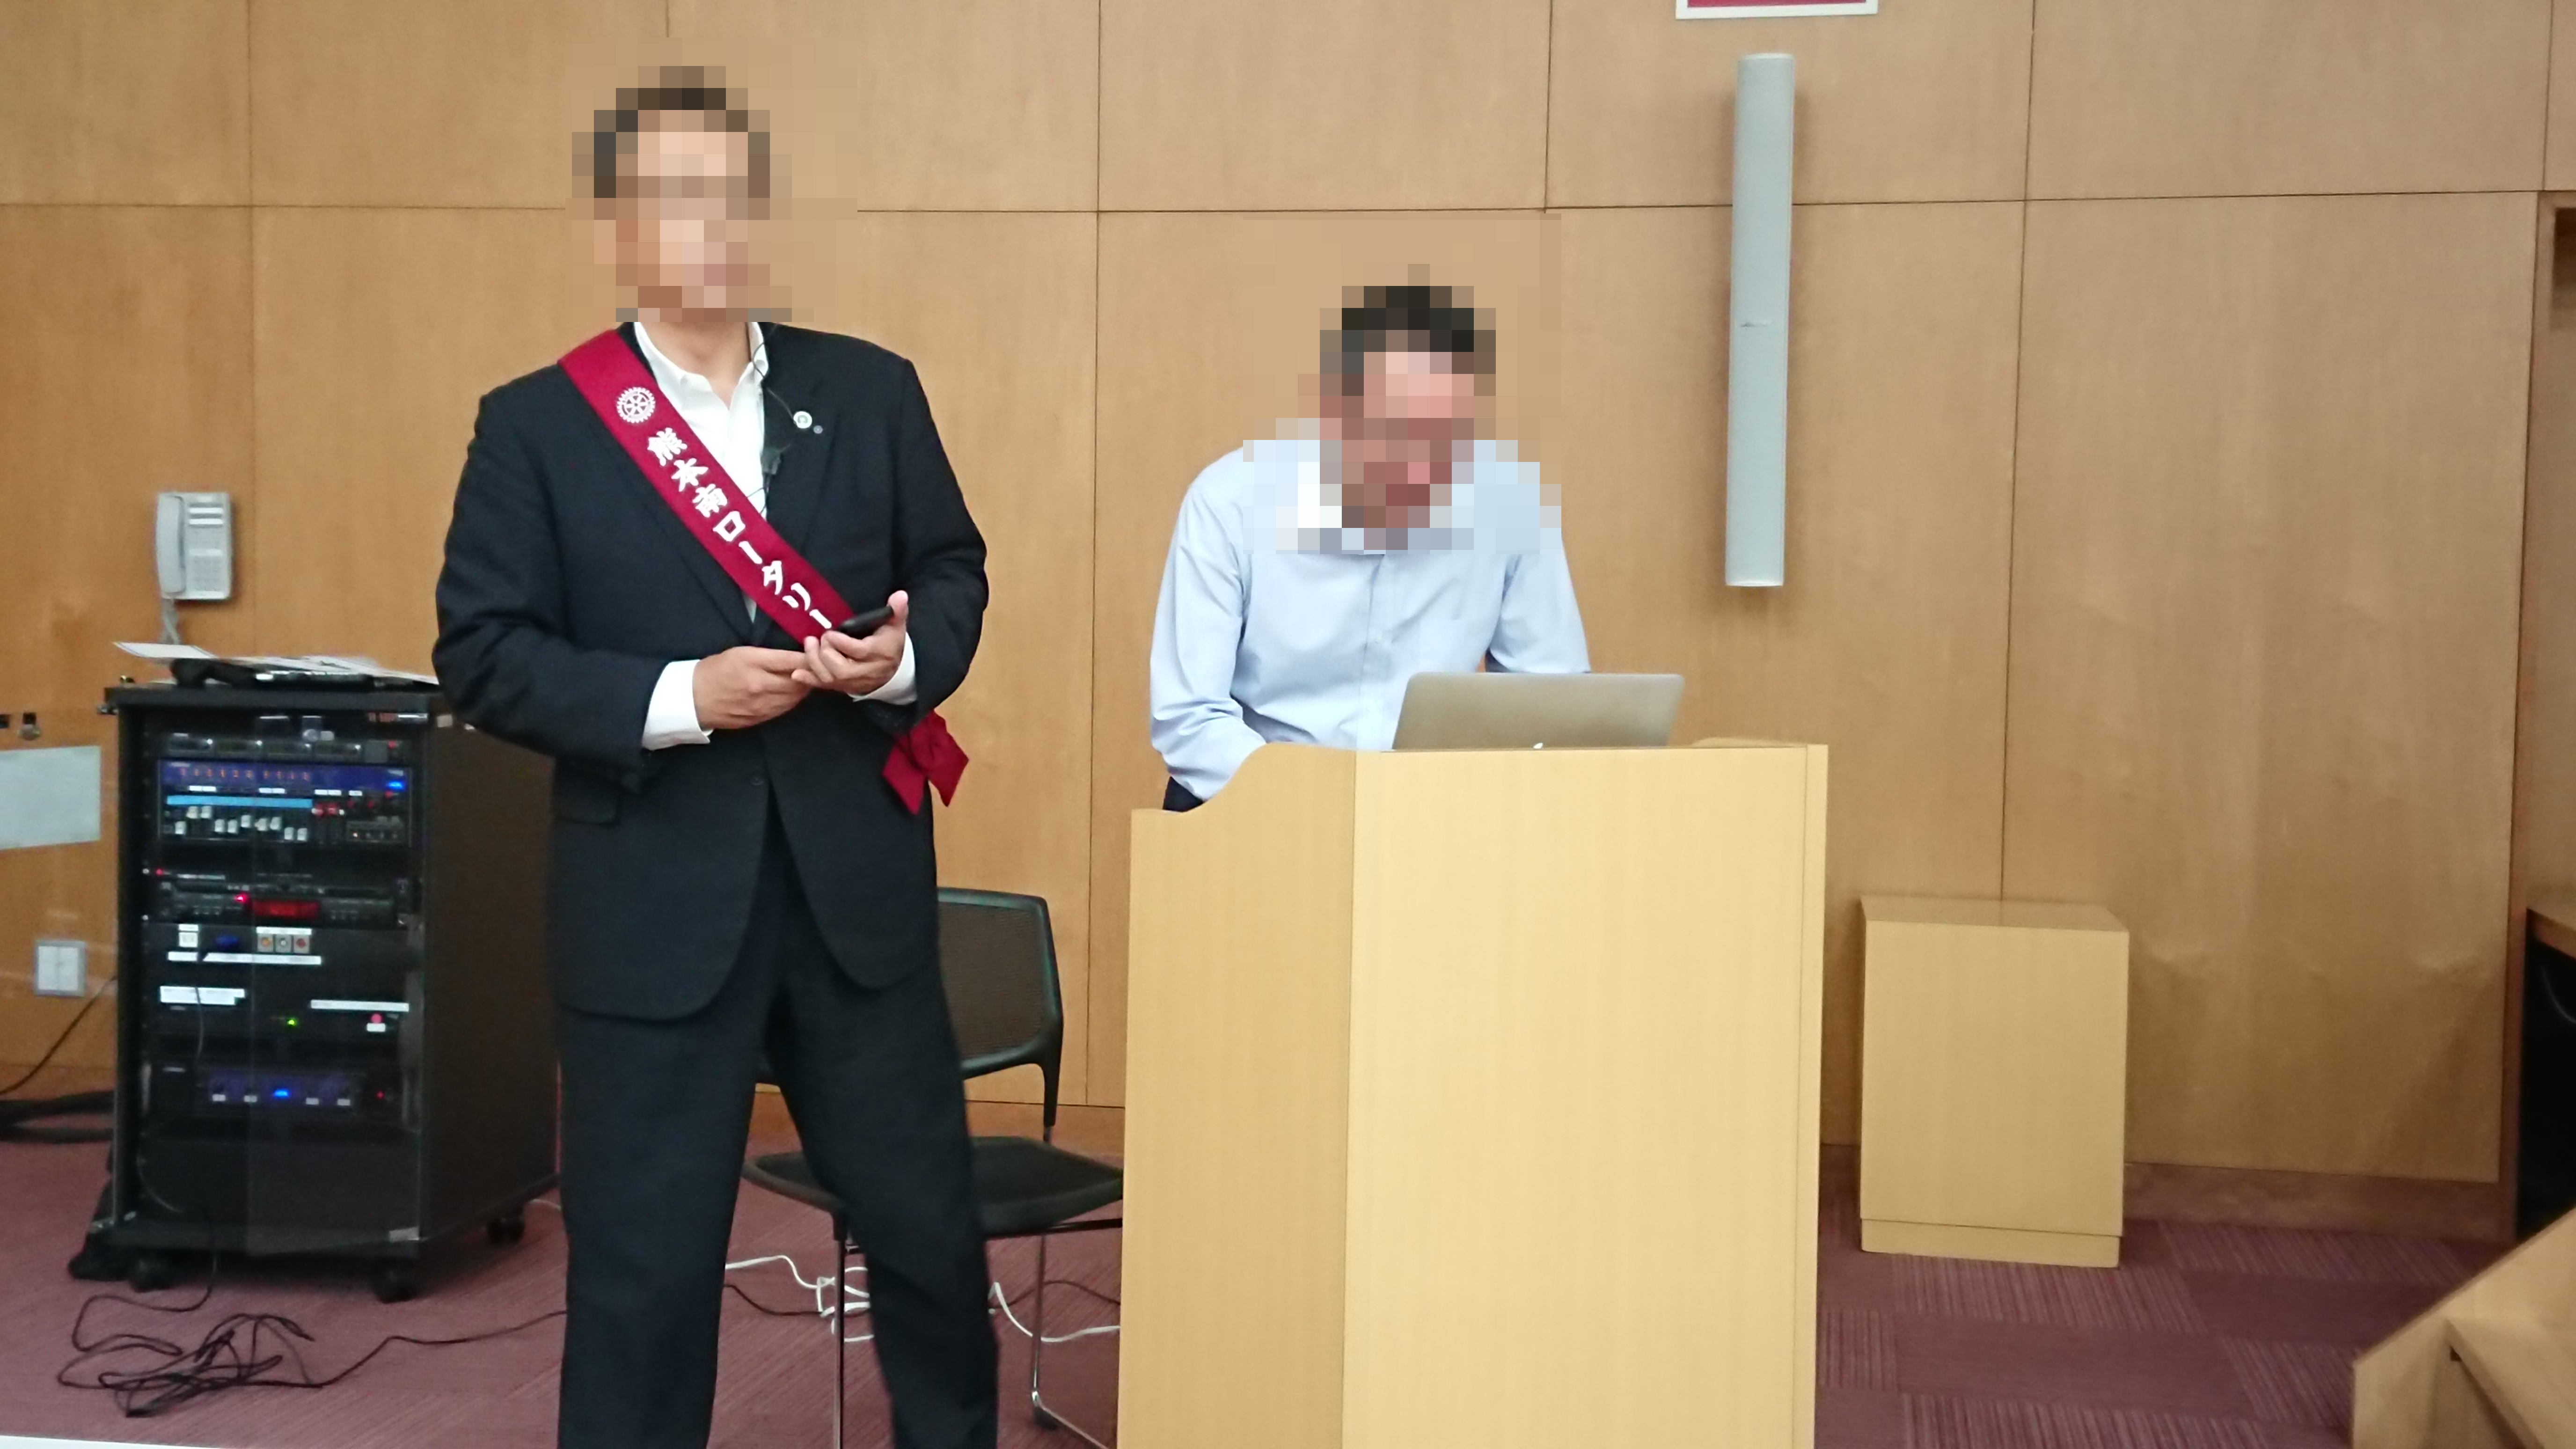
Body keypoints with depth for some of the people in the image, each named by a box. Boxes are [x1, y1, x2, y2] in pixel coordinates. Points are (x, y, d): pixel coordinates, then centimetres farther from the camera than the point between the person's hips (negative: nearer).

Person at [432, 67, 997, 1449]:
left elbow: (953, 569, 10)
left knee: (927, 1221, 15)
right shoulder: (536, 423, -3)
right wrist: (678, 697, -19)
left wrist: (905, 654, -12)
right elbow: (484, 656, -6)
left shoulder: (871, 390, 5)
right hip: (652, 902, -2)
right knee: (642, 1257, 7)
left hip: (857, 882, 3)